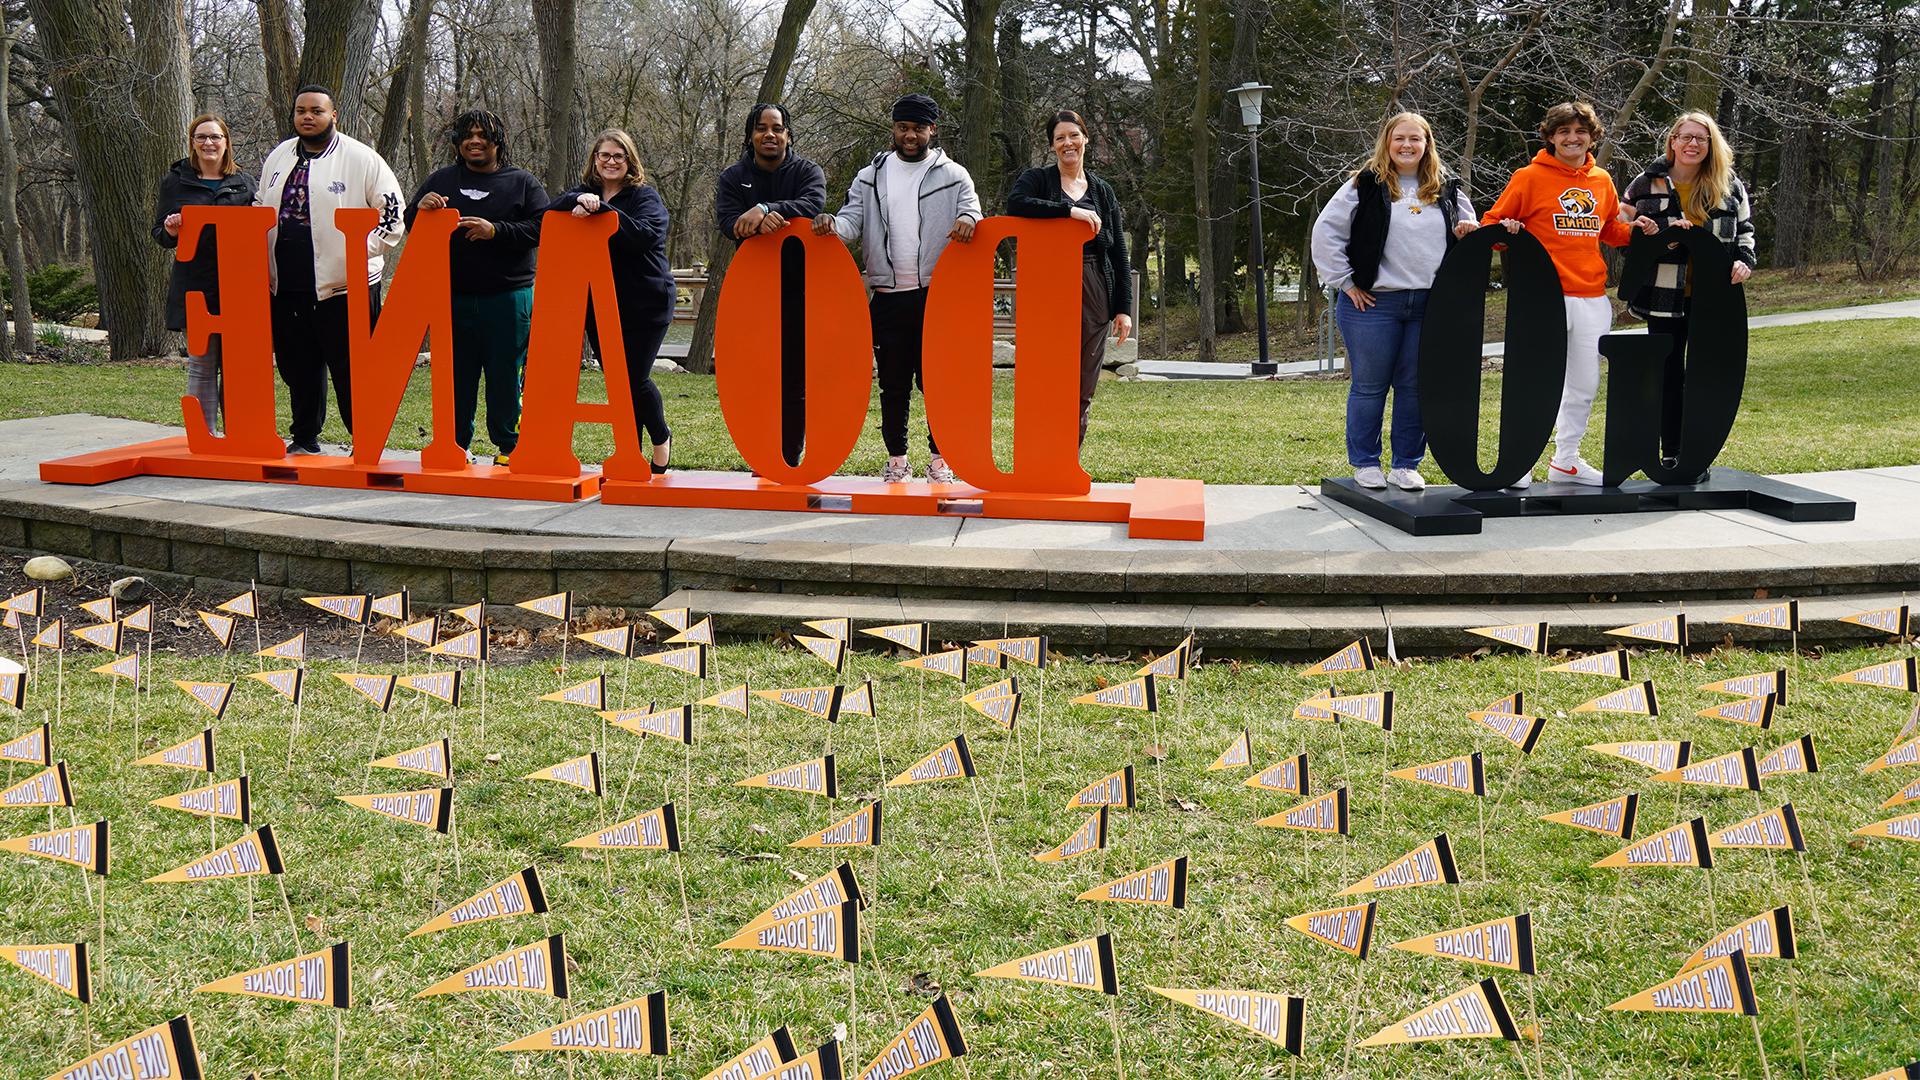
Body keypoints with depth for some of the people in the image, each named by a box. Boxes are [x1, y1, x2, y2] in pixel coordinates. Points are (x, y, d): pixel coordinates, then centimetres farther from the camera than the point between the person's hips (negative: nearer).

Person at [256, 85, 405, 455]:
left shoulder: (361, 158, -3)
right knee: (298, 368, 13)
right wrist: (260, 254, 14)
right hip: (285, 286, 6)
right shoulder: (278, 158, 16)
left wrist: (362, 253, -11)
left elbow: (394, 213, -3)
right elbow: (260, 211, 28)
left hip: (343, 286, -6)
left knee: (352, 371, -4)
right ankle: (305, 439, 25)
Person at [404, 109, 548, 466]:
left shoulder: (523, 182, 7)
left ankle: (508, 445, 10)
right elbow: (410, 225, 15)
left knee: (505, 375, 0)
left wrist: (495, 231, -14)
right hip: (453, 297, 2)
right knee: (457, 373, 5)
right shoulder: (442, 180, 14)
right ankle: (456, 444, 14)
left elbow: (541, 229, -4)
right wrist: (420, 209, -8)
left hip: (508, 297, -2)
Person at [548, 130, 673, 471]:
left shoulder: (645, 197, -2)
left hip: (645, 305, -4)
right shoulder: (584, 193, 12)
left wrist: (600, 209, -26)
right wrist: (578, 201, -22)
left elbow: (645, 235, -21)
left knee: (634, 379, -7)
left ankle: (661, 437, 20)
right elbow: (548, 213, -4)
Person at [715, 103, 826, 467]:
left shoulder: (807, 172, 4)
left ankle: (790, 463, 5)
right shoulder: (733, 177, 8)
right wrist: (758, 223, -29)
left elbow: (813, 204, -18)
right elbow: (727, 220, -9)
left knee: (795, 383, 0)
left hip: (798, 291, -1)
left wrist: (764, 209, -32)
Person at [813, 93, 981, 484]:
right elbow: (852, 219, 5)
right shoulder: (870, 178, 12)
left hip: (937, 295, -2)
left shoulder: (953, 176, 6)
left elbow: (970, 207, -5)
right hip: (888, 298, 2)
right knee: (893, 383, 7)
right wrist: (833, 225, -19)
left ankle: (940, 458, 11)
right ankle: (896, 459, 17)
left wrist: (968, 219, -31)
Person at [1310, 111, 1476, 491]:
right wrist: (1346, 282, -6)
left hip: (1430, 305, 3)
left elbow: (1468, 236, 24)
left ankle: (1406, 464, 17)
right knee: (1369, 386, 4)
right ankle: (1365, 463, 15)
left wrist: (1468, 234, -1)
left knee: (1416, 387, 7)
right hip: (1374, 303, -3)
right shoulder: (1365, 185, -1)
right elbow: (1326, 232, -4)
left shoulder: (1447, 190, 12)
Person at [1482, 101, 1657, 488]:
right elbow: (1491, 223, 1)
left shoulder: (1602, 181, 13)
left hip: (1592, 301, 6)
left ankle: (1566, 460, 25)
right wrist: (1505, 230, -20)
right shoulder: (1530, 177, -2)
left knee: (1585, 386, 12)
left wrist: (1634, 229, 6)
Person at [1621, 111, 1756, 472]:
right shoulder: (1647, 185, 1)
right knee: (1669, 376, 5)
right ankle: (1670, 456, 12)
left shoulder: (1730, 187, 7)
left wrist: (1744, 260, -3)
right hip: (1664, 297, -1)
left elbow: (1745, 230, 17)